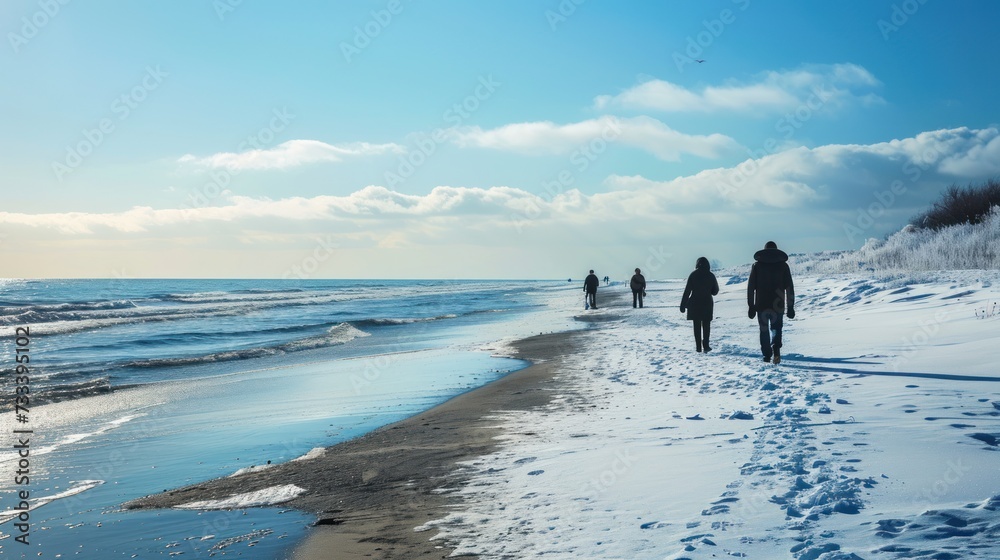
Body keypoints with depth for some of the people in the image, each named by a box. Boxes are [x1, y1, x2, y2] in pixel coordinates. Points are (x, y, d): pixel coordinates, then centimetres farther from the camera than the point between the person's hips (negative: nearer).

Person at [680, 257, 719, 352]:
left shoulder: (693, 275, -5)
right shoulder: (711, 276, 0)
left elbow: (687, 291, -7)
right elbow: (715, 291, 8)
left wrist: (683, 305, -4)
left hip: (695, 303, -1)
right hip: (707, 304, 1)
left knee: (697, 326, 5)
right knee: (706, 325, 8)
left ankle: (698, 347, 3)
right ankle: (706, 346, 3)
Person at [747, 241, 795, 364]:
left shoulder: (757, 266, 4)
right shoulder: (783, 265, 5)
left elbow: (751, 287, 2)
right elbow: (789, 288, 2)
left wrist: (751, 306, 6)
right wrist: (790, 307, 5)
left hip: (761, 304, 0)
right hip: (777, 305, 0)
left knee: (764, 330, 13)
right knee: (776, 328, 11)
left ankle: (767, 355, 9)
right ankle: (776, 347, -18)